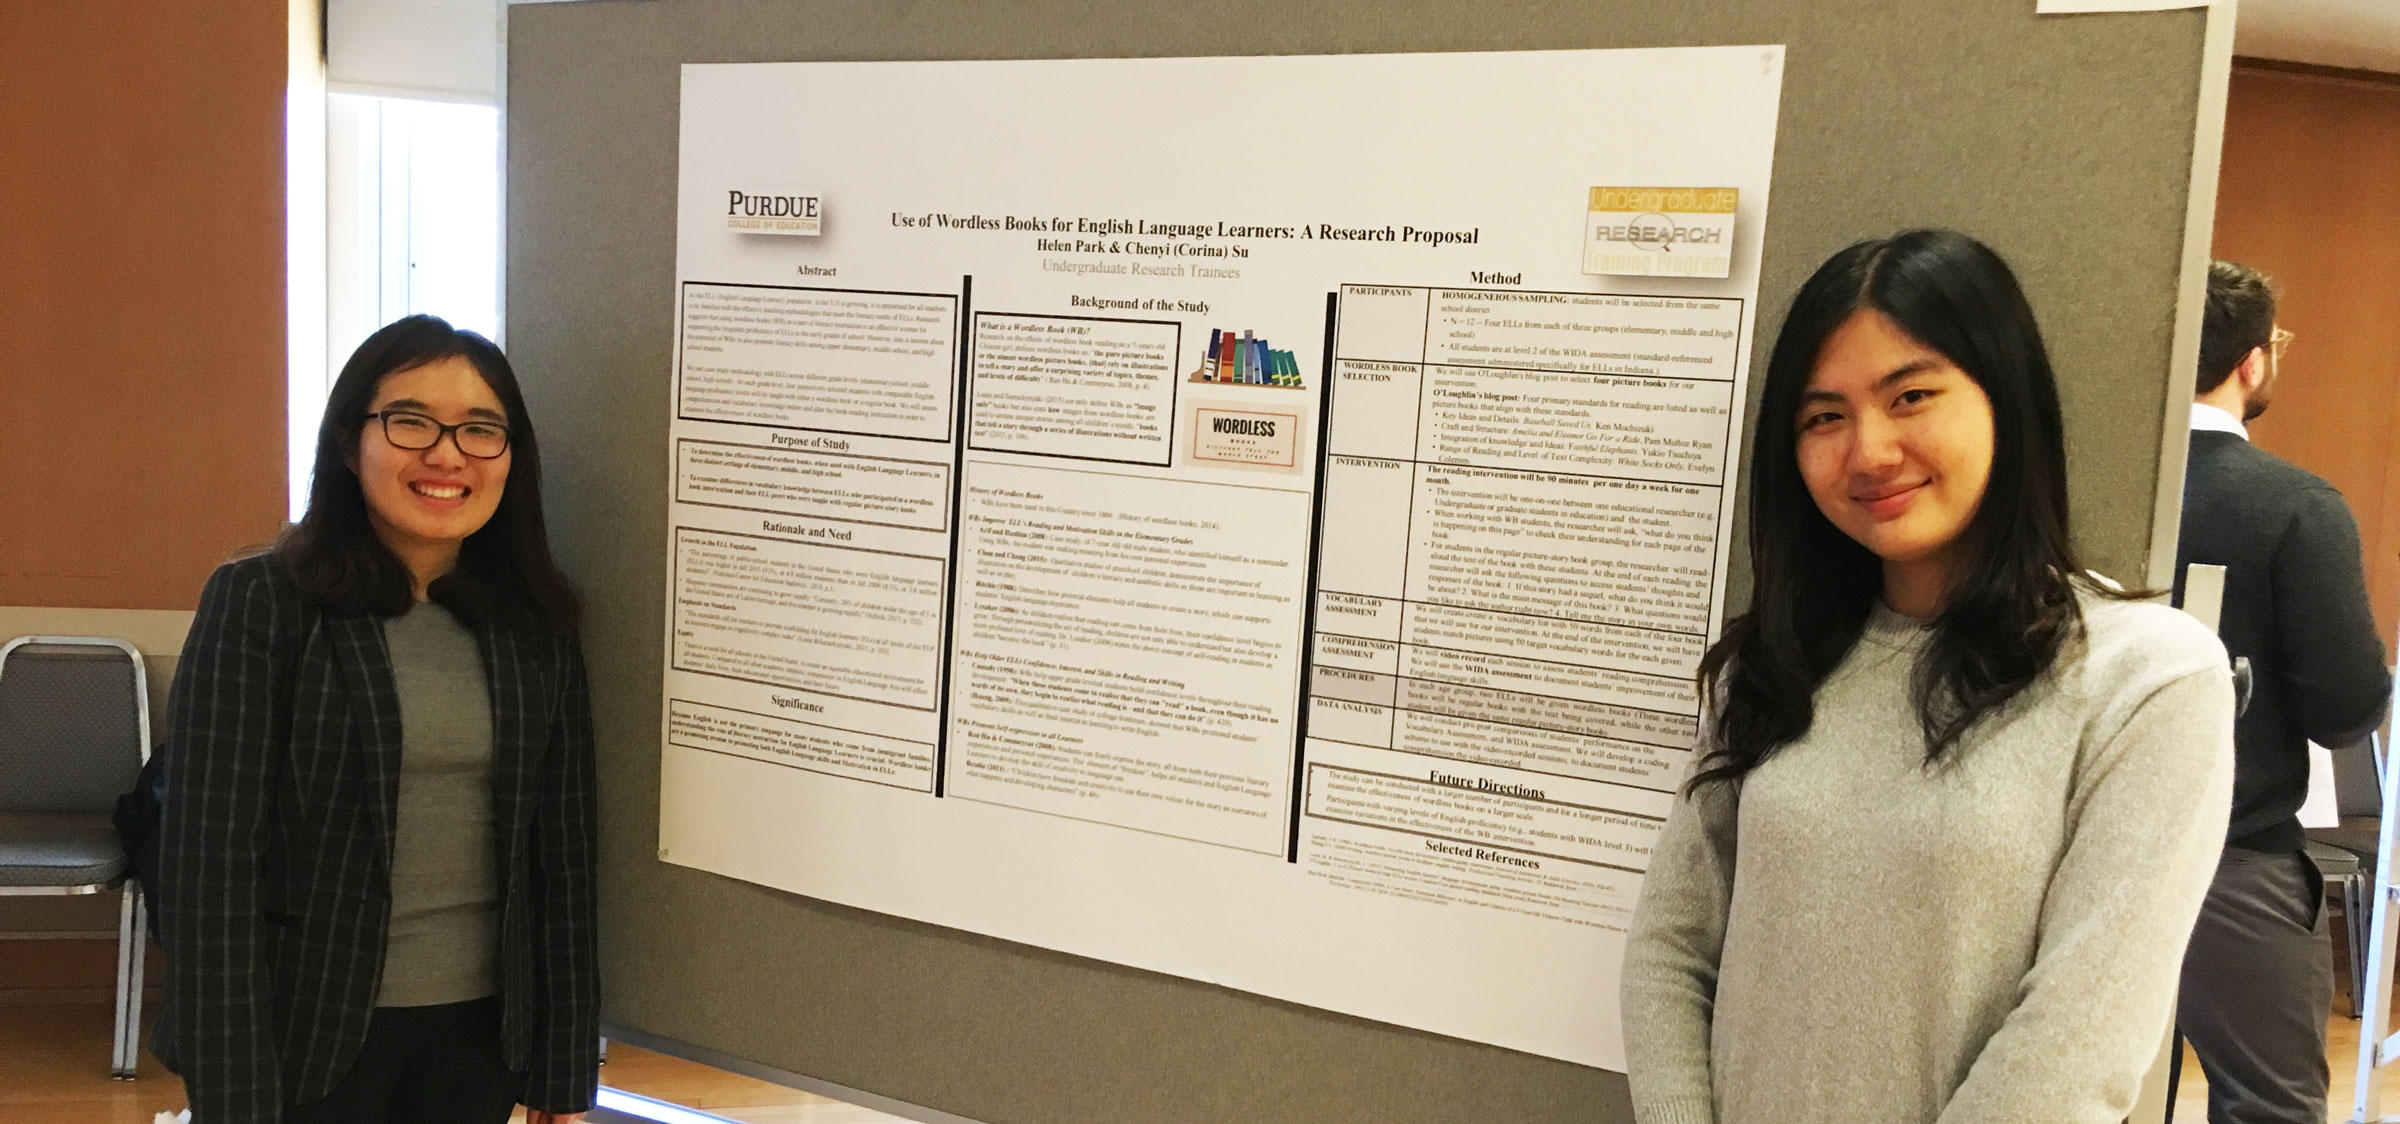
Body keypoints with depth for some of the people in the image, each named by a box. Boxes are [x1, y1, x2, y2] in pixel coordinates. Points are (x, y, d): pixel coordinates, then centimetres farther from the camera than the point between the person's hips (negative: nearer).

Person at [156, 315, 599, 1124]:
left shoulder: (537, 625, 2)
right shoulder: (258, 603, -8)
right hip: (310, 1028, -3)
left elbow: (563, 849, 4)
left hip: (482, 1027, 3)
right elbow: (212, 852, -11)